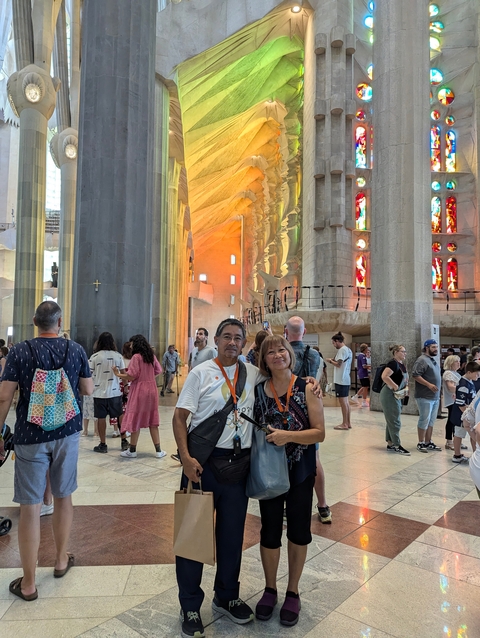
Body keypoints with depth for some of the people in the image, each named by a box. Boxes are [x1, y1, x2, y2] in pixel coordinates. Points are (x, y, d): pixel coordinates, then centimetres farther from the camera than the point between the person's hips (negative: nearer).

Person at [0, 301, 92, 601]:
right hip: (67, 433, 2)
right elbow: (88, 390, 3)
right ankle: (62, 560, 35)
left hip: (30, 436, -2)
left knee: (30, 506, 4)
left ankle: (28, 583, 14)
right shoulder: (76, 349, -3)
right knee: (64, 496, 18)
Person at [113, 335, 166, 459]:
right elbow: (158, 371, 14)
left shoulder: (136, 357, -12)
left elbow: (131, 376, -16)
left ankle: (132, 451, 13)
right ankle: (158, 450, 11)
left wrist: (118, 374, -4)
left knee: (135, 420, 3)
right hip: (151, 390, 7)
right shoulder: (152, 356, 8)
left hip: (139, 391, -6)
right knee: (152, 420, 11)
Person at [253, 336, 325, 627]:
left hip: (300, 472, -1)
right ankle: (270, 589, 35)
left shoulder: (307, 389, -10)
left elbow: (319, 433, -13)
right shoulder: (258, 390, -3)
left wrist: (288, 435, -26)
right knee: (270, 532, 12)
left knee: (299, 532, 12)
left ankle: (293, 592, 33)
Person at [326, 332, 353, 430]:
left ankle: (344, 424, 1)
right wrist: (334, 361, 10)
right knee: (346, 401, 13)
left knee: (342, 401, -4)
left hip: (341, 380, -9)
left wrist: (330, 361, -4)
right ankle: (348, 422, 18)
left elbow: (338, 364, -20)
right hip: (346, 379, 9)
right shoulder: (348, 349, 14)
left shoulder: (342, 350, -14)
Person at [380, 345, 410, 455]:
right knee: (394, 421, -4)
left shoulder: (402, 365, 13)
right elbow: (384, 376, -29)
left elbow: (405, 379, 26)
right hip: (389, 395, -10)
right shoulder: (393, 363, -16)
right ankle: (397, 445, 4)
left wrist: (406, 387, 8)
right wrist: (395, 387, -24)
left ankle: (390, 444, 22)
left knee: (391, 421, 14)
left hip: (396, 396, 10)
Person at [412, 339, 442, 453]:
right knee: (424, 420, -3)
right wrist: (429, 385, -24)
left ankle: (428, 443, 20)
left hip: (435, 397, 9)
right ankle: (420, 443, 7)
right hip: (425, 397, -9)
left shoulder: (433, 360, 17)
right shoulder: (422, 360, -11)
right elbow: (415, 375, -20)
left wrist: (438, 394, 20)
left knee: (431, 421, 12)